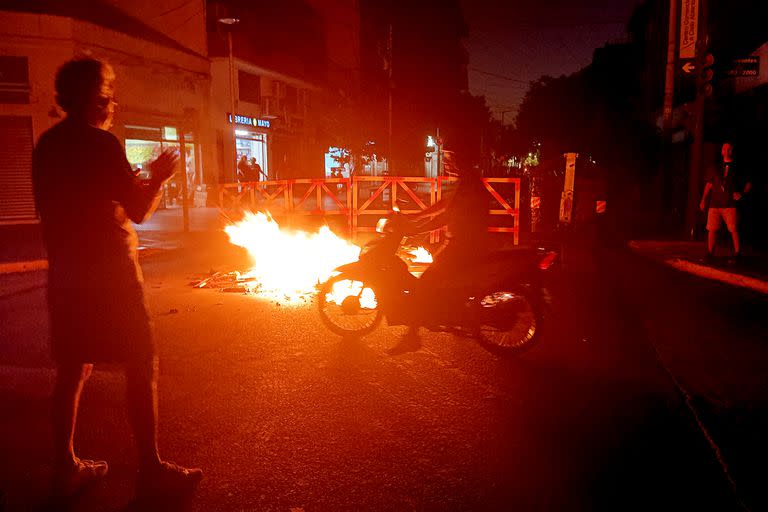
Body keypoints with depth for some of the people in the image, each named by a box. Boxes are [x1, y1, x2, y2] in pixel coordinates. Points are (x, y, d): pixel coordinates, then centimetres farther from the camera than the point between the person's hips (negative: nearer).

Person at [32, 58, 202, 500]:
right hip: (109, 273, -8)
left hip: (65, 275, 8)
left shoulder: (46, 145, 11)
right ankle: (151, 469, 7)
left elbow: (51, 208, 18)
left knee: (73, 369, 14)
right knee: (142, 366, 0)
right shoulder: (102, 143, -13)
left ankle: (66, 468, 22)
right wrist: (159, 179, 3)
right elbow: (139, 211, -15)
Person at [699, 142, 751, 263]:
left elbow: (748, 184, 12)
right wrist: (703, 200, 10)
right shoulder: (715, 169, 17)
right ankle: (710, 254, 6)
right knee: (711, 229, 0)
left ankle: (737, 254, -1)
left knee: (734, 230, -8)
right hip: (714, 204, 3)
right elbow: (708, 185, 18)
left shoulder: (738, 169, 11)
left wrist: (741, 193, -6)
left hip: (730, 204, -2)